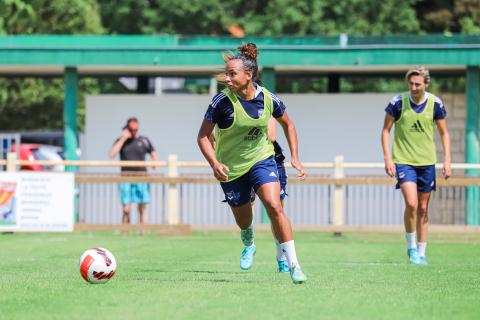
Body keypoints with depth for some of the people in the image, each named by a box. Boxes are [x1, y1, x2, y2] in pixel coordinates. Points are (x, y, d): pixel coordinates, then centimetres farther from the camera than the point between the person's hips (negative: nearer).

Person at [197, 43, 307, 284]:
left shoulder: (268, 99, -13)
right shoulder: (222, 101, -20)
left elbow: (287, 124, 7)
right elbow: (203, 136, -11)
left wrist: (295, 157, 1)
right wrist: (214, 164, -26)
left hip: (262, 160, 0)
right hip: (231, 168, 0)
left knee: (274, 206, -22)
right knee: (243, 219, 15)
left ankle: (293, 264, -17)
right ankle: (248, 245, 53)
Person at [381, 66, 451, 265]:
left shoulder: (435, 104, -2)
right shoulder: (398, 102, -8)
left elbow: (444, 133, 9)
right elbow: (386, 130, 1)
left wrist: (447, 160, 0)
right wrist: (387, 158, -8)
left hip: (427, 162, 3)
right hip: (403, 161, -3)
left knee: (423, 209, 7)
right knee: (411, 203, -18)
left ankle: (421, 253, 17)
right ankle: (411, 247, 1)